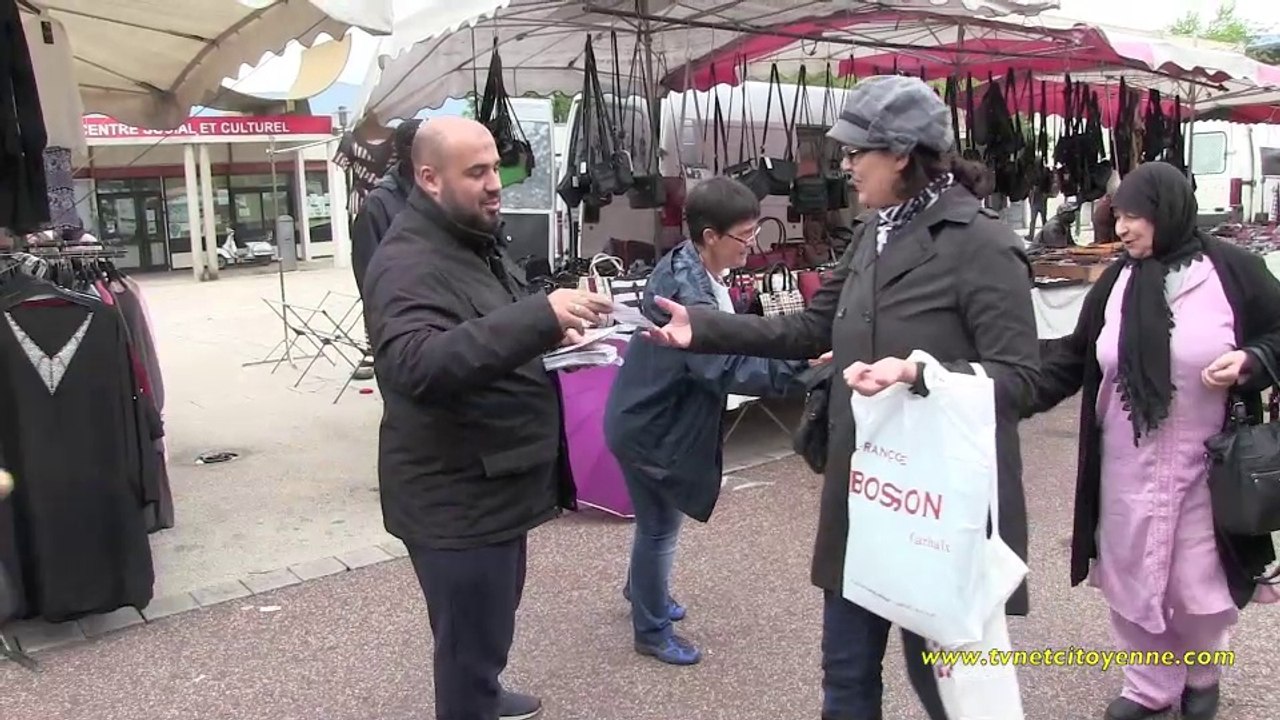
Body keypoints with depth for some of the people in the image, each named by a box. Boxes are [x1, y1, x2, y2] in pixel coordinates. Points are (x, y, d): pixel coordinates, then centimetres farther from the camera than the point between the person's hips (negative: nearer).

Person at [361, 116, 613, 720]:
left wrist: (549, 335, 5)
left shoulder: (476, 242, 11)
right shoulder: (410, 264, -23)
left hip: (492, 484, 10)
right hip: (455, 498, -10)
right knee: (472, 639, 2)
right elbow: (418, 365, -40)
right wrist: (540, 316, -45)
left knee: (491, 621, 28)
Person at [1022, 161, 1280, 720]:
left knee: (1198, 586, 8)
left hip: (1204, 464, -3)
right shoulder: (1116, 281, 3)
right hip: (1128, 467, 3)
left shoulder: (1233, 271, -7)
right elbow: (1074, 356, 6)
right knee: (1131, 581, 10)